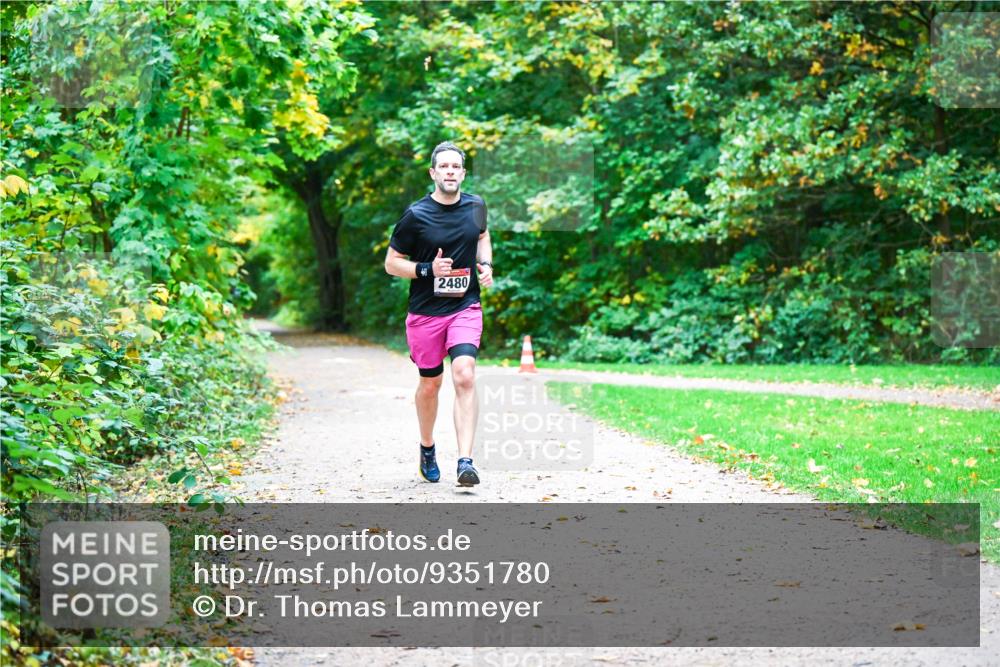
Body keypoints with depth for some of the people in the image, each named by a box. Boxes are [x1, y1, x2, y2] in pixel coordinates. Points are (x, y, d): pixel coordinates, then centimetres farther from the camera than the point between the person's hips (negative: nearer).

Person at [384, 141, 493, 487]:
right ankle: (427, 447, 38)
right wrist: (428, 269, -18)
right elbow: (391, 263, -3)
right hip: (425, 312, -1)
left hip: (466, 308, 1)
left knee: (464, 377, -17)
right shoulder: (416, 215, -9)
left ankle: (465, 461, -21)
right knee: (430, 384, 11)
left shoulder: (476, 206, 2)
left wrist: (486, 265, 6)